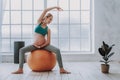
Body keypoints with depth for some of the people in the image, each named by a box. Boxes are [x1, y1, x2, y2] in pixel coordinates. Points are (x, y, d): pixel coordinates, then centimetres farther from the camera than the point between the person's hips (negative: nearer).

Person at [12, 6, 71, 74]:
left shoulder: (48, 30, 4)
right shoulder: (39, 22, 5)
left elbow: (48, 42, -2)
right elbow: (45, 11, -2)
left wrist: (41, 46, -12)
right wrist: (55, 7, 0)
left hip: (44, 45, 0)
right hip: (35, 45, 1)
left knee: (57, 50, -24)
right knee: (22, 50, -21)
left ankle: (62, 69, -21)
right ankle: (20, 69, -21)